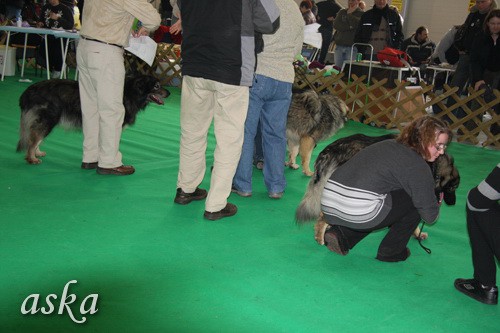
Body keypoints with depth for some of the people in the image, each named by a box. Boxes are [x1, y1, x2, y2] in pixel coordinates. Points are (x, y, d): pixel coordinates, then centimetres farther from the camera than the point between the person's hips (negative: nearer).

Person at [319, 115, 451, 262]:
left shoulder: (387, 145, 22)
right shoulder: (418, 167, -1)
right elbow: (430, 216, 5)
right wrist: (436, 205, 29)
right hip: (360, 215, -8)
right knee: (416, 200, 10)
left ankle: (340, 234, 14)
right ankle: (390, 251, 17)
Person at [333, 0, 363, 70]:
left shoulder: (361, 14, 2)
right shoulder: (342, 12, 15)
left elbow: (357, 24, -17)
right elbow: (335, 25, 0)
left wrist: (349, 14, -7)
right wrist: (349, 27, -9)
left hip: (352, 46, -4)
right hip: (339, 46, 4)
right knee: (337, 68, 5)